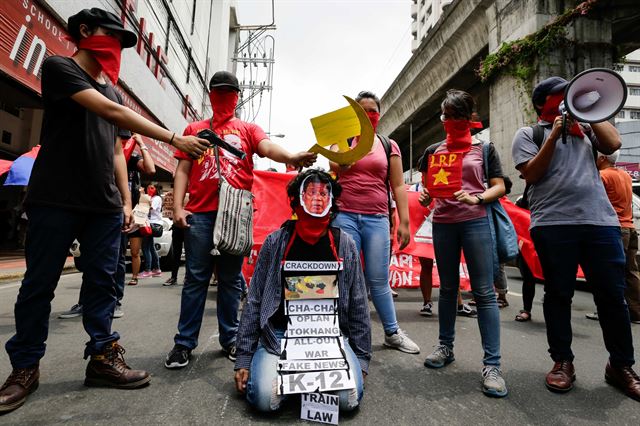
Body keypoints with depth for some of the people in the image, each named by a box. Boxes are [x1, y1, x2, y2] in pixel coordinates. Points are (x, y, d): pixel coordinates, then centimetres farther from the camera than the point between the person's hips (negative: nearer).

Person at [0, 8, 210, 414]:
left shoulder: (112, 89, 21)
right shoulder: (58, 67, 1)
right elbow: (112, 113, -16)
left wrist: (126, 199, 10)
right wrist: (174, 139, -20)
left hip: (104, 205, 6)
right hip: (56, 199, -5)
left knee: (102, 282, 5)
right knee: (39, 284, 4)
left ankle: (103, 357, 13)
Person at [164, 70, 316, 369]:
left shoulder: (248, 130, 13)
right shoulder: (194, 129, 18)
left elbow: (268, 148, -8)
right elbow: (182, 170, 13)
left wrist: (292, 157, -31)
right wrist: (177, 206, -1)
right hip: (199, 213, 1)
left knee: (231, 279, 6)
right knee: (196, 278, 3)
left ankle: (230, 339, 19)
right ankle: (184, 343, 14)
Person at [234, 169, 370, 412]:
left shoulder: (344, 244, 1)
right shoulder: (276, 242, -1)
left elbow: (358, 305, 6)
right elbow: (254, 301, 1)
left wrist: (361, 359, 6)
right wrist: (244, 358, 0)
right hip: (279, 333, 0)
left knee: (349, 398, -20)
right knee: (265, 398, -23)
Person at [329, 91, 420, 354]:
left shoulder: (389, 146, 13)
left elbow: (398, 186, 9)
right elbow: (334, 167, -7)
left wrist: (404, 221, 2)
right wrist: (342, 163, -31)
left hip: (377, 219, 1)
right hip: (345, 216, 0)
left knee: (379, 280, 5)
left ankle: (392, 333, 23)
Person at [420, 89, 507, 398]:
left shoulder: (484, 149, 9)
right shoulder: (433, 151, 14)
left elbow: (499, 187, 4)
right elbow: (426, 186, 16)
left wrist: (476, 199, -15)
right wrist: (424, 196, -7)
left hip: (475, 222, -2)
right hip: (442, 223, 3)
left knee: (484, 291, -5)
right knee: (448, 288, 11)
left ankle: (491, 364, 2)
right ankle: (446, 346, 25)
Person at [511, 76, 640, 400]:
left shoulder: (584, 129, 23)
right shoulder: (528, 134, 9)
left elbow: (613, 143, 7)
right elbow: (530, 174, -3)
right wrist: (554, 135, -9)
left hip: (601, 220, 4)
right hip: (553, 224, -4)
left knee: (613, 295, 7)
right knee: (559, 294, 3)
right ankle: (562, 362, 16)